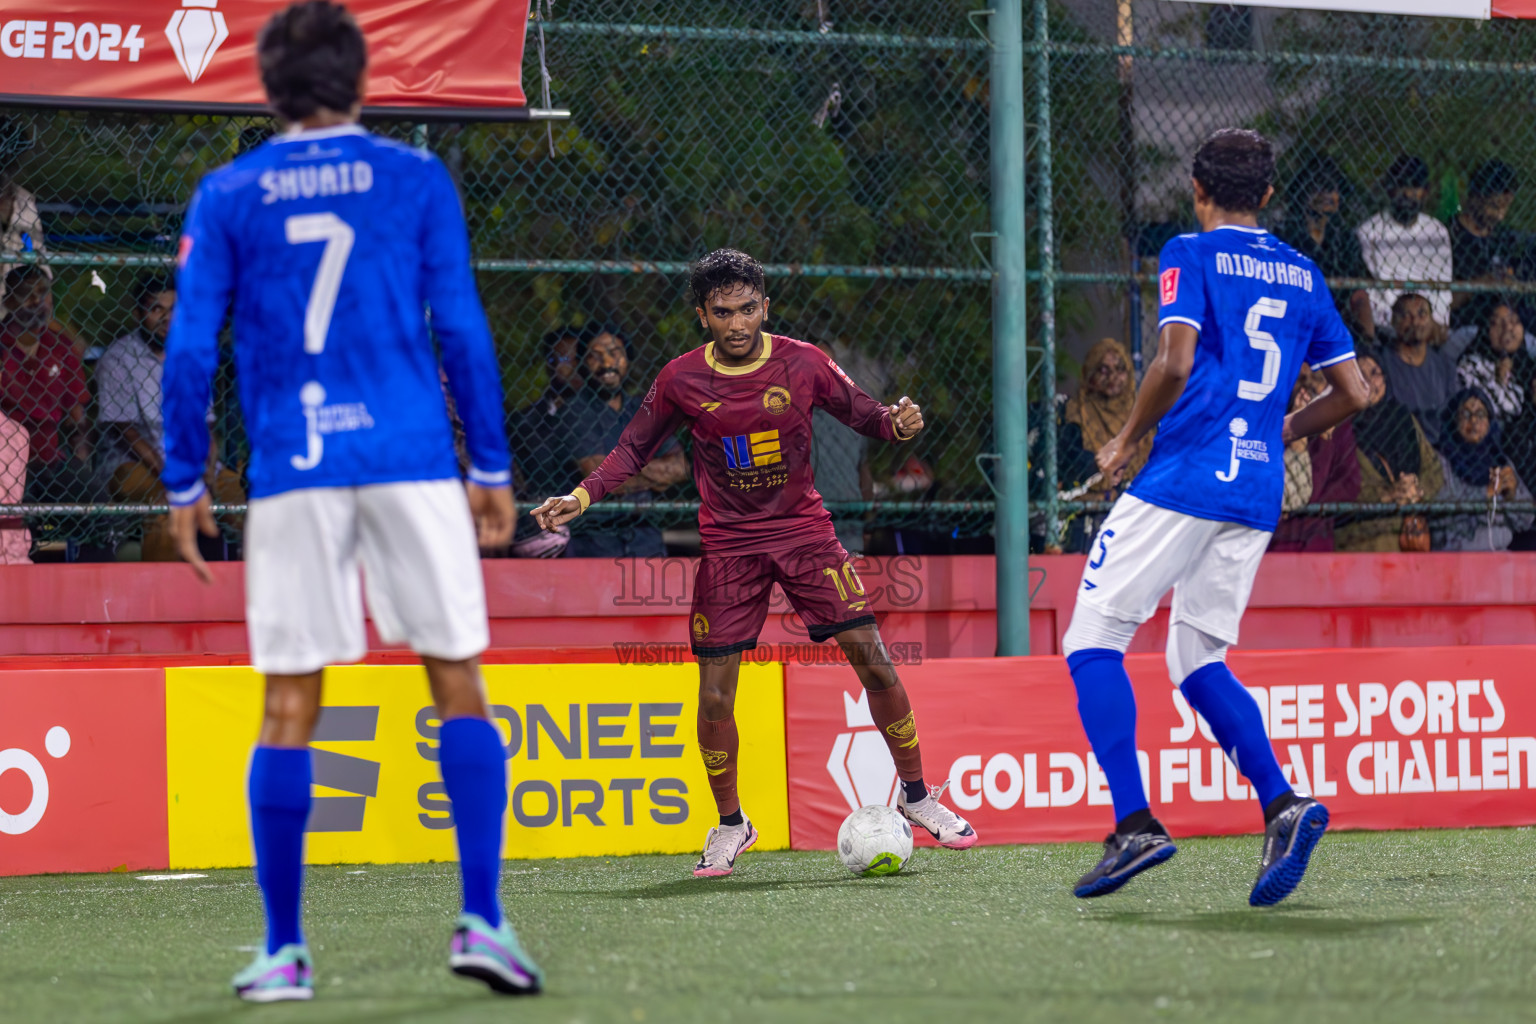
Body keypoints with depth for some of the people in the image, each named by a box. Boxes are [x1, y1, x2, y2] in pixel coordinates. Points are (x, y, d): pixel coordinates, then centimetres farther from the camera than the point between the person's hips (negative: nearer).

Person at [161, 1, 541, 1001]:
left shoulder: (226, 198, 5)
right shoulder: (416, 179, 4)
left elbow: (191, 349, 2)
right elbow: (461, 329, 2)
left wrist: (185, 483, 10)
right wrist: (493, 468, 7)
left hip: (292, 472, 1)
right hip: (412, 465, -1)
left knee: (290, 707, 5)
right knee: (459, 683, 4)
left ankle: (284, 948, 5)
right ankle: (481, 919, -6)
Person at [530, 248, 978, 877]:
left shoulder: (802, 364, -6)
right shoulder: (681, 380, -5)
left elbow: (860, 413, 3)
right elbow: (635, 447, 7)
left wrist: (897, 423, -19)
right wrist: (581, 497, -5)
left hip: (803, 529, 0)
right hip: (728, 545, 0)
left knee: (870, 655, -8)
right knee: (715, 694, -5)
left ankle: (916, 795, 9)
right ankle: (730, 825, 17)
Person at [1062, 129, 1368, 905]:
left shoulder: (1191, 255, -2)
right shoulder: (1303, 275, 16)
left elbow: (1175, 362, -16)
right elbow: (1352, 393, 15)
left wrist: (1125, 442, -2)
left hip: (1186, 476, -6)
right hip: (1259, 492, 6)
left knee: (1094, 638, -2)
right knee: (1198, 659, 14)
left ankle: (1134, 822, -16)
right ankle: (1282, 804, -7)